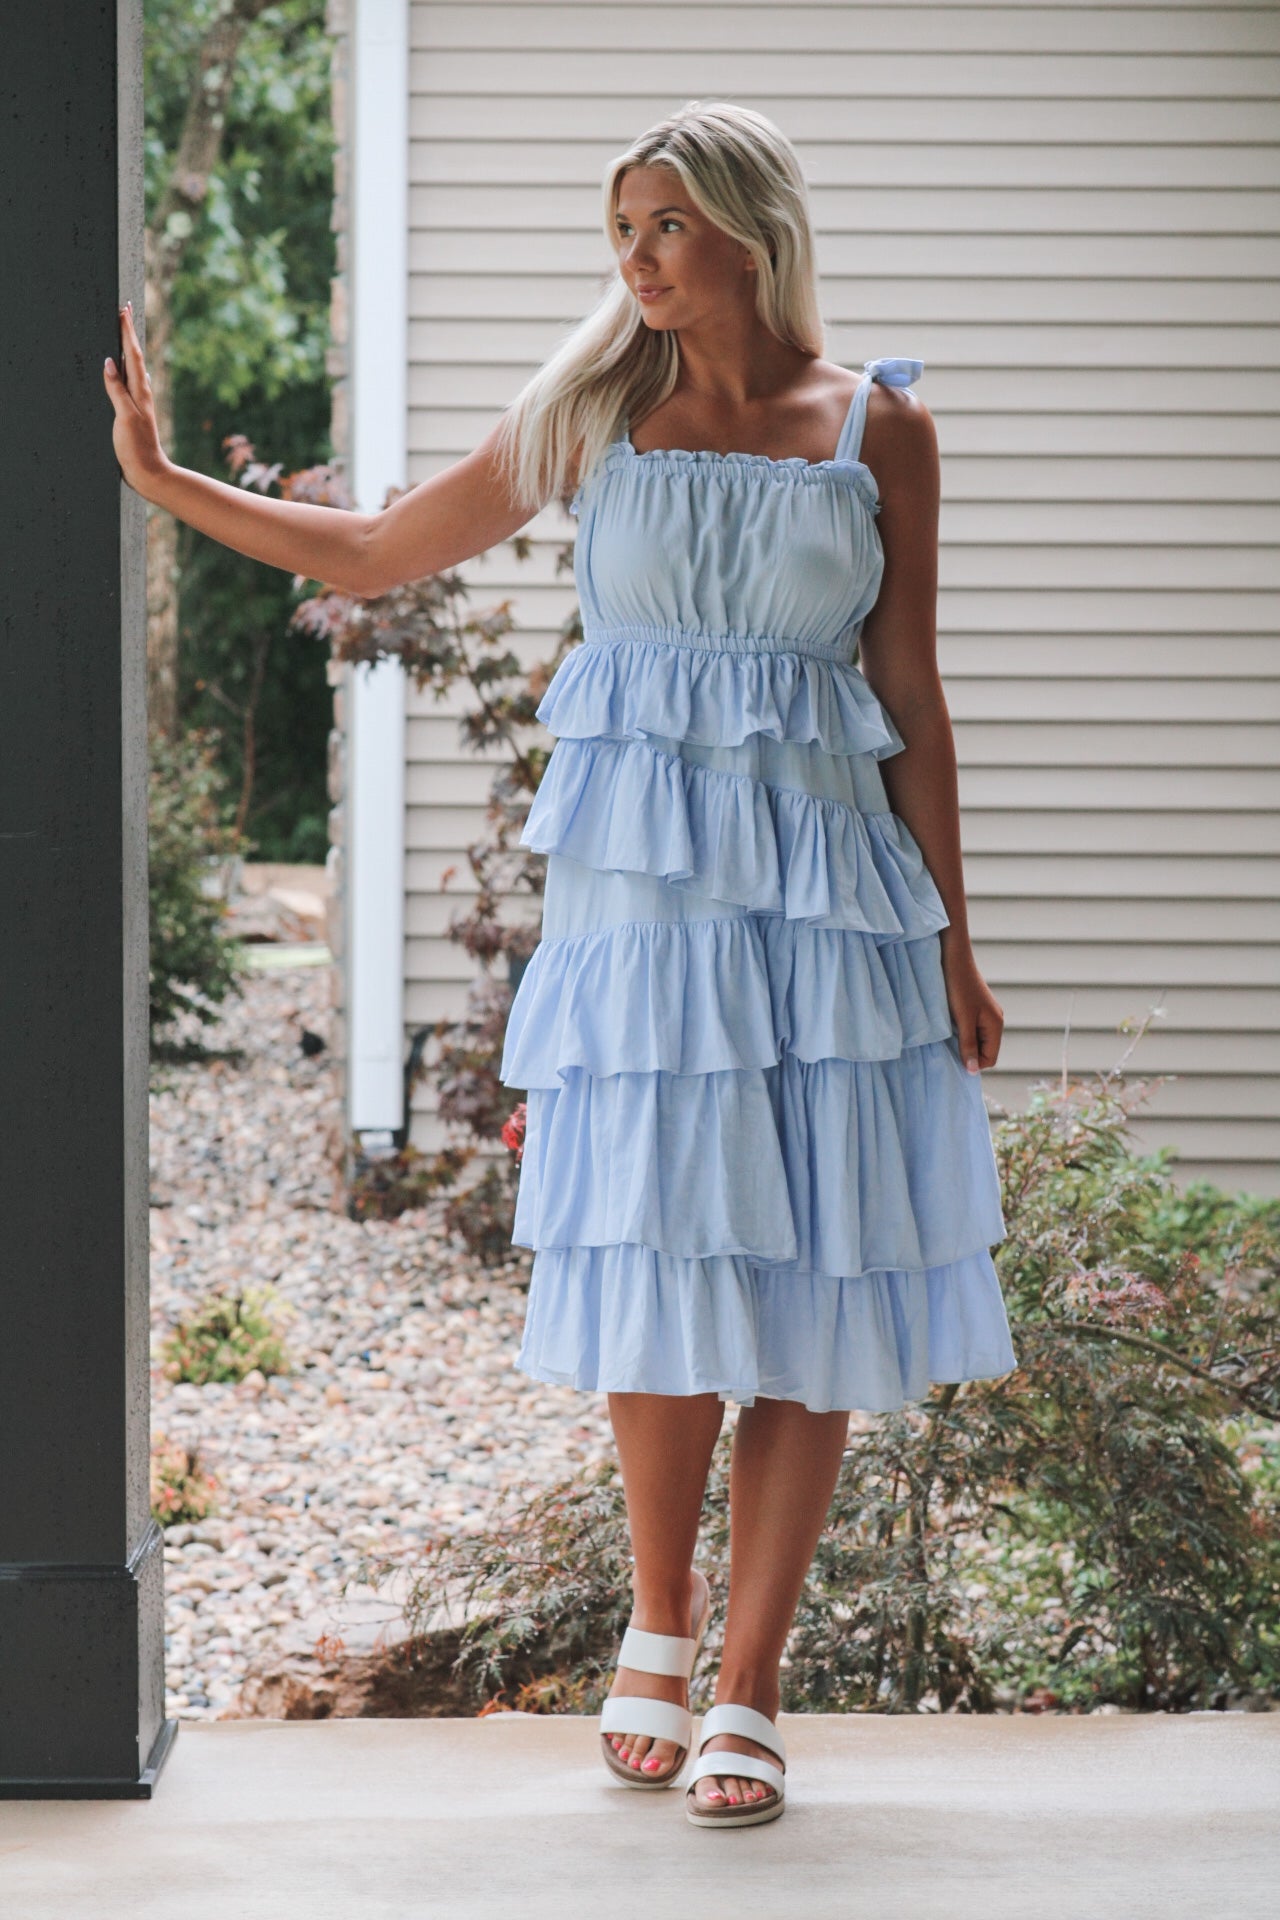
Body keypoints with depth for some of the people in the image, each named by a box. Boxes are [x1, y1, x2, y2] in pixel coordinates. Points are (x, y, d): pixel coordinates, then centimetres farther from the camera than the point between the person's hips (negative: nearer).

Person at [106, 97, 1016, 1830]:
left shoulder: (881, 430, 5)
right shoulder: (595, 418, 8)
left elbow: (911, 702, 7)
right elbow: (371, 554, 16)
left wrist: (952, 944, 7)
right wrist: (160, 479, 11)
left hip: (824, 881, 0)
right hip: (638, 888, 0)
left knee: (813, 1280, -2)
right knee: (657, 1252, -3)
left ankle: (748, 1687, 7)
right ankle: (658, 1622, 20)